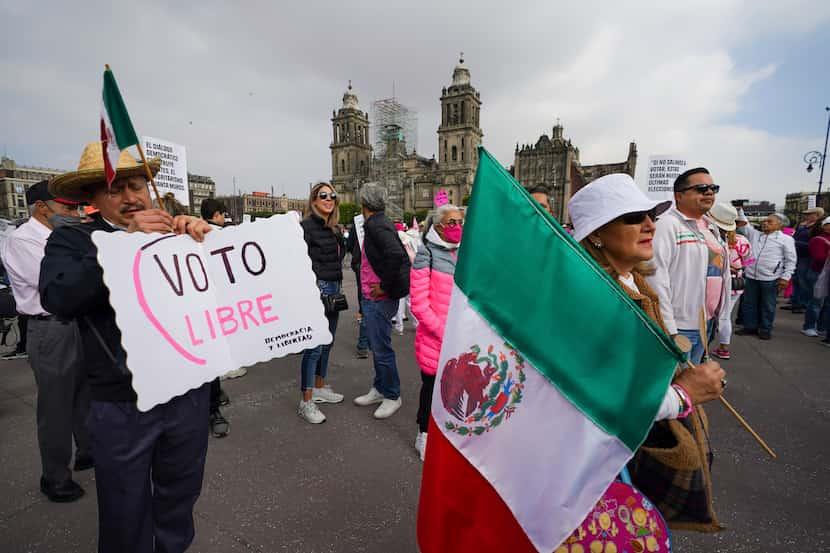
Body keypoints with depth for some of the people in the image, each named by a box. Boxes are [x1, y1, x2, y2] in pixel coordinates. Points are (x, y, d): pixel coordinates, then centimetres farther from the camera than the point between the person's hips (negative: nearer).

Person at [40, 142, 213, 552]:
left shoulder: (175, 235, 3)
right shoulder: (72, 240, -2)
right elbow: (57, 297, -18)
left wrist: (203, 234, -20)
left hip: (189, 393, 2)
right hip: (122, 405, -2)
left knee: (180, 498, 23)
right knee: (126, 515, 19)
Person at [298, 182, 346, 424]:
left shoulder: (334, 229, 14)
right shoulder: (307, 226, -10)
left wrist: (338, 286, 17)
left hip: (334, 289, 8)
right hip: (317, 290, -8)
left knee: (327, 342, 16)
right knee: (314, 347, -6)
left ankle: (319, 388, 32)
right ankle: (306, 402, 5)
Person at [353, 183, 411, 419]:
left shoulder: (376, 225, -17)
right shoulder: (378, 223, 12)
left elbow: (396, 255, -32)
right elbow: (401, 255, 17)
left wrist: (385, 286, -21)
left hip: (379, 299, -10)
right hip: (372, 298, 10)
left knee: (382, 349, 2)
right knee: (377, 346, 19)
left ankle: (392, 397, 17)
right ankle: (379, 389, 34)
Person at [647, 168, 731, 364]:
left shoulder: (711, 228, 15)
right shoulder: (668, 224, -14)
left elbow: (721, 272, 22)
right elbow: (656, 278, -21)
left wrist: (721, 316, 19)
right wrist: (668, 329, -23)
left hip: (707, 324, 9)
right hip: (679, 326, -9)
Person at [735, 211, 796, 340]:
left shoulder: (786, 239, 0)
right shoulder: (755, 234, 10)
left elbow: (791, 261, -1)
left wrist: (785, 277, -7)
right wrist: (740, 212, 11)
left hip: (770, 279, -4)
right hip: (751, 277, 4)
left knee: (767, 306, 7)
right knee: (749, 303, 10)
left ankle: (765, 329, 19)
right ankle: (750, 326, 23)